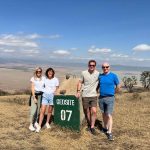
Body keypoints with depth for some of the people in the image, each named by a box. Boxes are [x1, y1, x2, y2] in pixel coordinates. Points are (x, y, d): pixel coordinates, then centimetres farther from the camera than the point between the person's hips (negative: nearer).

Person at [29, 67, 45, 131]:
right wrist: (34, 97, -12)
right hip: (34, 94, -3)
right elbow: (32, 88, -6)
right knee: (33, 110, -9)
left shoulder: (43, 78, 5)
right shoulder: (33, 78, -2)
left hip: (41, 94, 3)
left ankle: (35, 122, 22)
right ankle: (31, 125, -4)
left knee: (38, 109, 6)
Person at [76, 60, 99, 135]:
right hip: (85, 95, 1)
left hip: (93, 95, -1)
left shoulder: (98, 74, -4)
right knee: (87, 111, 11)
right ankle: (89, 124, 31)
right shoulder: (84, 73, -1)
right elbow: (80, 82, 5)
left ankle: (92, 127, 1)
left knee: (94, 111, -11)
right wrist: (78, 91, -4)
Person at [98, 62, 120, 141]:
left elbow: (118, 86, 3)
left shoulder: (113, 76, -5)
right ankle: (105, 128, 34)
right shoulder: (100, 76, 5)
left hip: (110, 98, -4)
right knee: (104, 114, 17)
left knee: (109, 115, -9)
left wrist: (112, 92, 7)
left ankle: (109, 132, -5)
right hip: (101, 98, 4)